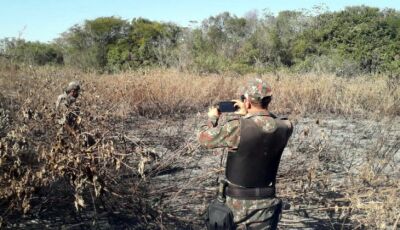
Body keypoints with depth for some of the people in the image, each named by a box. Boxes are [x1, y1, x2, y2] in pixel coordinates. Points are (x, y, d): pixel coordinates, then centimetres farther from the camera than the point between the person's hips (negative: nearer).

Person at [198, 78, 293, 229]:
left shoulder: (238, 128, -21)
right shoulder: (284, 127, -9)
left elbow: (204, 138, -6)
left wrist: (212, 118, 12)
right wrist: (247, 115, 19)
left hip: (237, 203, -3)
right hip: (266, 203, 3)